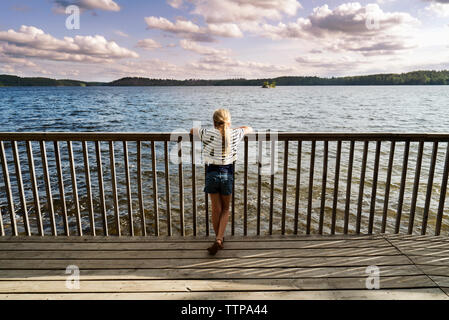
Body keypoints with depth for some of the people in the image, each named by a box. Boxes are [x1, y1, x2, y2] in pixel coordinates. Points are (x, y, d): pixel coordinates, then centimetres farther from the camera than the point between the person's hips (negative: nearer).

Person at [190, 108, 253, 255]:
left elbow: (192, 130, 11)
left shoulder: (208, 134, -8)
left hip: (212, 173, 0)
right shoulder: (235, 134, -4)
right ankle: (219, 239, 3)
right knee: (225, 209, 15)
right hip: (228, 173, 1)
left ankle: (219, 239, 25)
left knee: (216, 209, 12)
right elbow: (249, 129, 18)